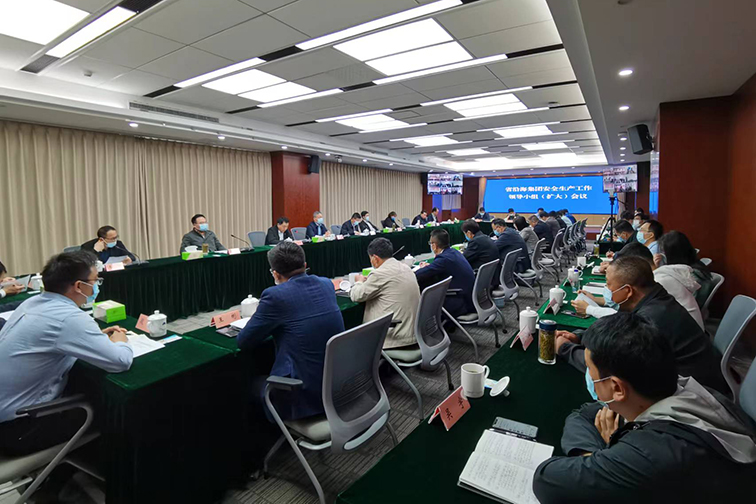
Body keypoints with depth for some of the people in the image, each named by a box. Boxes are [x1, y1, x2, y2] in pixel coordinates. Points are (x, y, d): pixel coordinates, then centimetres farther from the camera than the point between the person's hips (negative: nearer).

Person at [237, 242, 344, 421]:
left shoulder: (275, 295, -18)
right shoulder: (327, 284, 2)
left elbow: (243, 342, -6)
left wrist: (267, 326, 11)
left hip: (305, 397, -7)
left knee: (254, 385, 22)